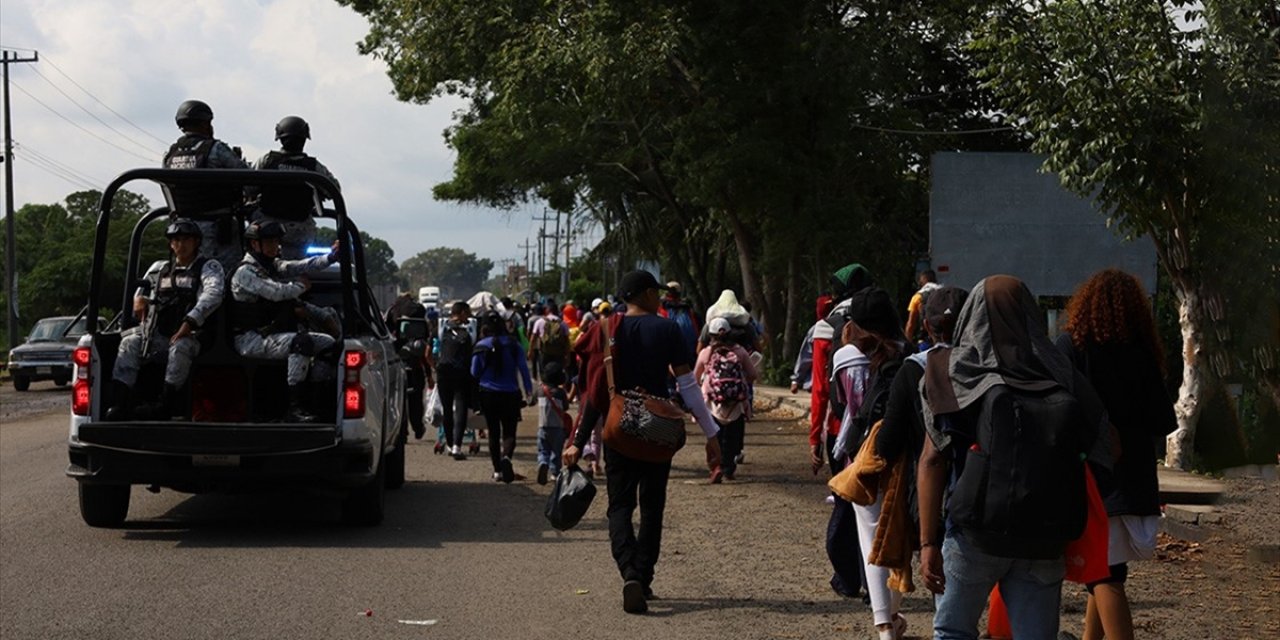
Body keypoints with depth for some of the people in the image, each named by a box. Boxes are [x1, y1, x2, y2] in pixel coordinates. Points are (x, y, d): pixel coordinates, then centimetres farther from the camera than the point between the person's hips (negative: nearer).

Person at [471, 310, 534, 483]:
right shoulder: (513, 345, -3)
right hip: (510, 394, 0)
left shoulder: (481, 346, -6)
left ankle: (497, 470, 9)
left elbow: (475, 373, 1)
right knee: (509, 432, 4)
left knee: (493, 433, 11)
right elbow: (523, 368, -4)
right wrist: (529, 389, 3)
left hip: (488, 394, 0)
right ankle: (506, 456, -26)